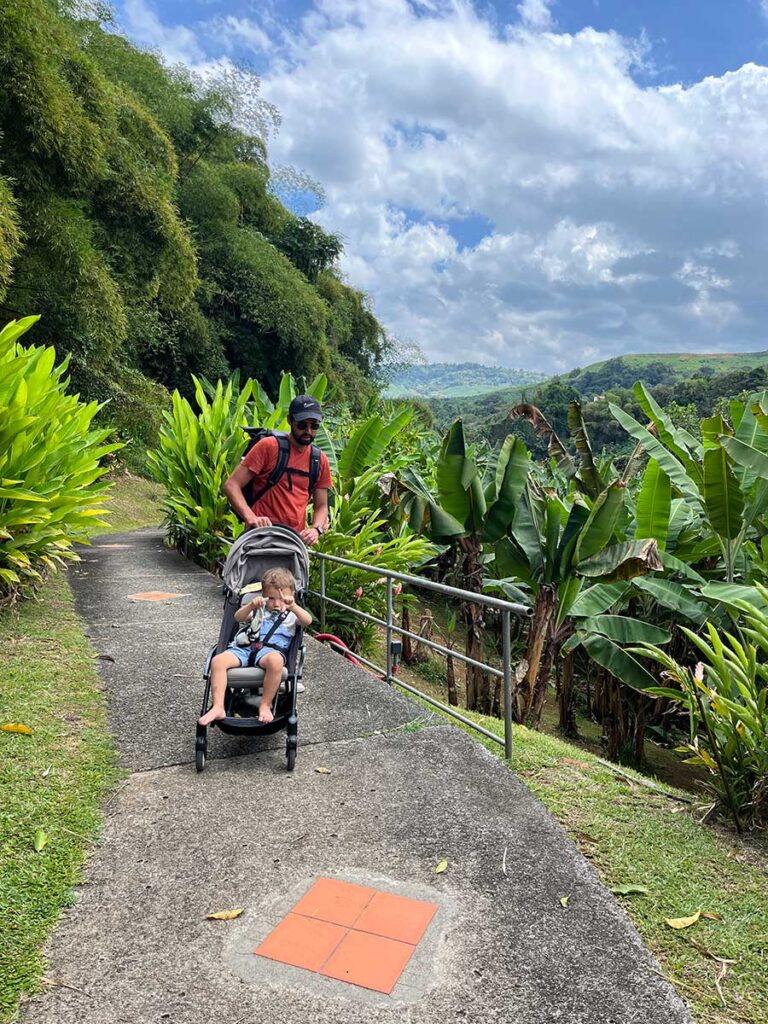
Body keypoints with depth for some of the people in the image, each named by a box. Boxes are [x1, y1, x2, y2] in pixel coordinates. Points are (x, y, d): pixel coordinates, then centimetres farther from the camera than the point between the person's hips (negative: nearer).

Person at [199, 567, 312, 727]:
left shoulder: (292, 614, 18)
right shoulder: (259, 610, 28)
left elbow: (307, 621, -4)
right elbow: (238, 617, 12)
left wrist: (293, 606, -22)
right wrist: (251, 605, -8)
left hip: (272, 649, -3)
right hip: (246, 647, 4)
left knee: (275, 660, -41)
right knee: (217, 661, -23)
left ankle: (265, 705, -23)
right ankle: (218, 708, -22)